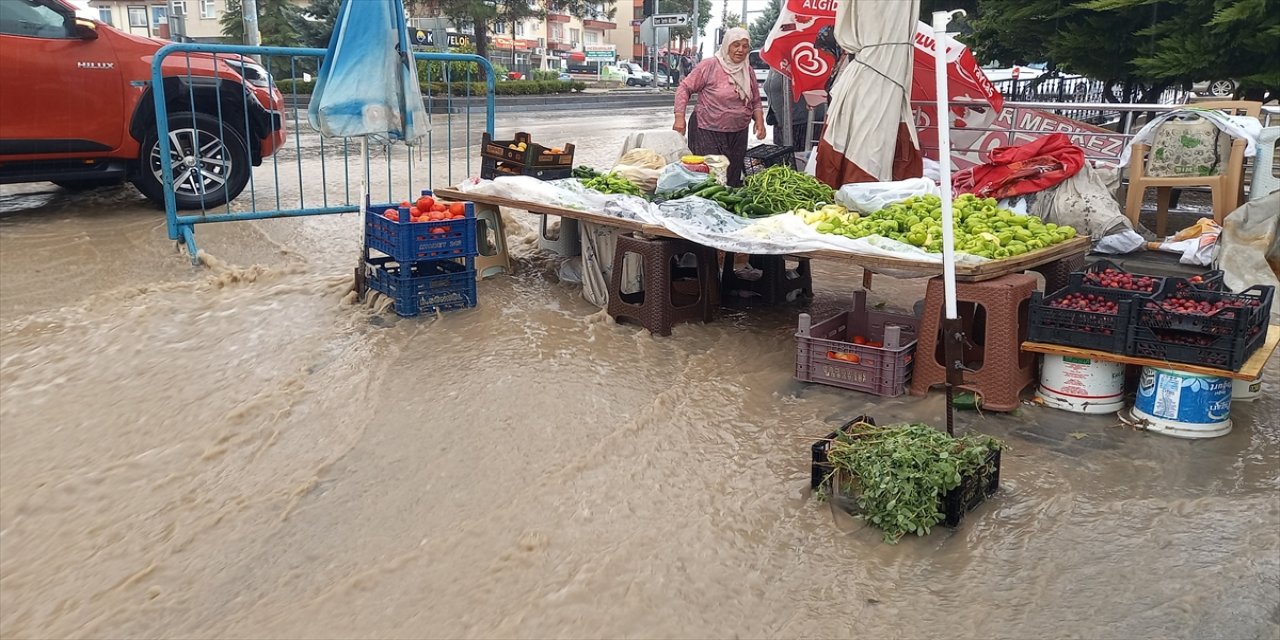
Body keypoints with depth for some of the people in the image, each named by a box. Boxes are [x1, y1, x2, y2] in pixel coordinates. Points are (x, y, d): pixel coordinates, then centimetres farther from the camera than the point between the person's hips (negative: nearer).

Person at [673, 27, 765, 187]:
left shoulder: (748, 71, 9)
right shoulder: (710, 66, -9)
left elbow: (755, 102, 18)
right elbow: (685, 88, -8)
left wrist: (759, 121, 1)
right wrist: (679, 117, -16)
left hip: (738, 134, 6)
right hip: (708, 131, -6)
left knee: (734, 180, 10)